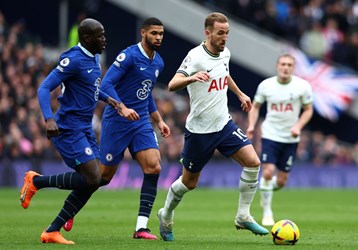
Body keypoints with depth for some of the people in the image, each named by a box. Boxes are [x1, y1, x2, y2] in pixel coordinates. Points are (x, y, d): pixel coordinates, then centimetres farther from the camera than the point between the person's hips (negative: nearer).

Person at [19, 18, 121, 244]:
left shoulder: (94, 58, 12)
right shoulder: (74, 60, -16)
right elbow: (44, 88, -19)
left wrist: (107, 98, 16)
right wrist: (49, 119, -32)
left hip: (85, 129, 9)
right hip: (69, 129, -9)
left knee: (91, 182, 3)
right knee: (91, 179, -16)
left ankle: (53, 231, 7)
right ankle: (36, 181, 1)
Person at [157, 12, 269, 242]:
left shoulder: (225, 53, 3)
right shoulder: (196, 56, -19)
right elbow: (172, 85, -32)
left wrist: (240, 93, 32)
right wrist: (192, 78, -51)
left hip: (224, 124, 6)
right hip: (199, 130, -6)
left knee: (253, 162, -13)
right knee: (189, 182, 7)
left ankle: (243, 216, -1)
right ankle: (166, 217, 34)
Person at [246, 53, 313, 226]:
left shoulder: (303, 86, -6)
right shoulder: (266, 85, -4)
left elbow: (308, 110, 3)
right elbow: (255, 106, 10)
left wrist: (298, 126, -13)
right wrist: (251, 126, -5)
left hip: (290, 138, 1)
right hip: (270, 135, -1)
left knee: (281, 181, 4)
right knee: (268, 172, -18)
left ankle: (267, 191, 41)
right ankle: (267, 212, -2)